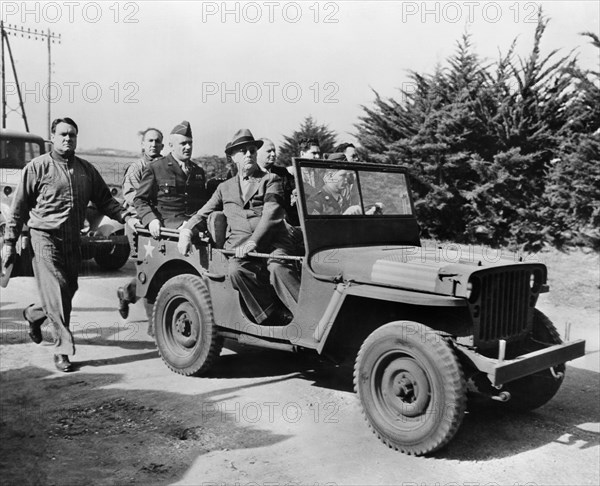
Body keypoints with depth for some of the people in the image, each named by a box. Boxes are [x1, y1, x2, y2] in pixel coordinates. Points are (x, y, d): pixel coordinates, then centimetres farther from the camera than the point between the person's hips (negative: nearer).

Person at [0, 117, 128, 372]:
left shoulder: (86, 169, 10)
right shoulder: (37, 167, -2)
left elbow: (104, 200, 11)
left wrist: (125, 215, -6)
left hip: (73, 239, 5)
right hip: (45, 238, -5)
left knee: (69, 290, 13)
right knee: (57, 291, -10)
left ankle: (33, 314, 43)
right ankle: (63, 348, -3)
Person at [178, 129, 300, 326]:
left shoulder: (270, 180, 12)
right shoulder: (225, 188, 25)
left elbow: (272, 213, -4)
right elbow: (204, 214, 22)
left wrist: (253, 242, -20)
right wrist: (186, 231, -1)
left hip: (272, 242, -2)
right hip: (239, 245, 2)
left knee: (278, 268, -35)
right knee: (236, 269, -32)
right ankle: (276, 317, -23)